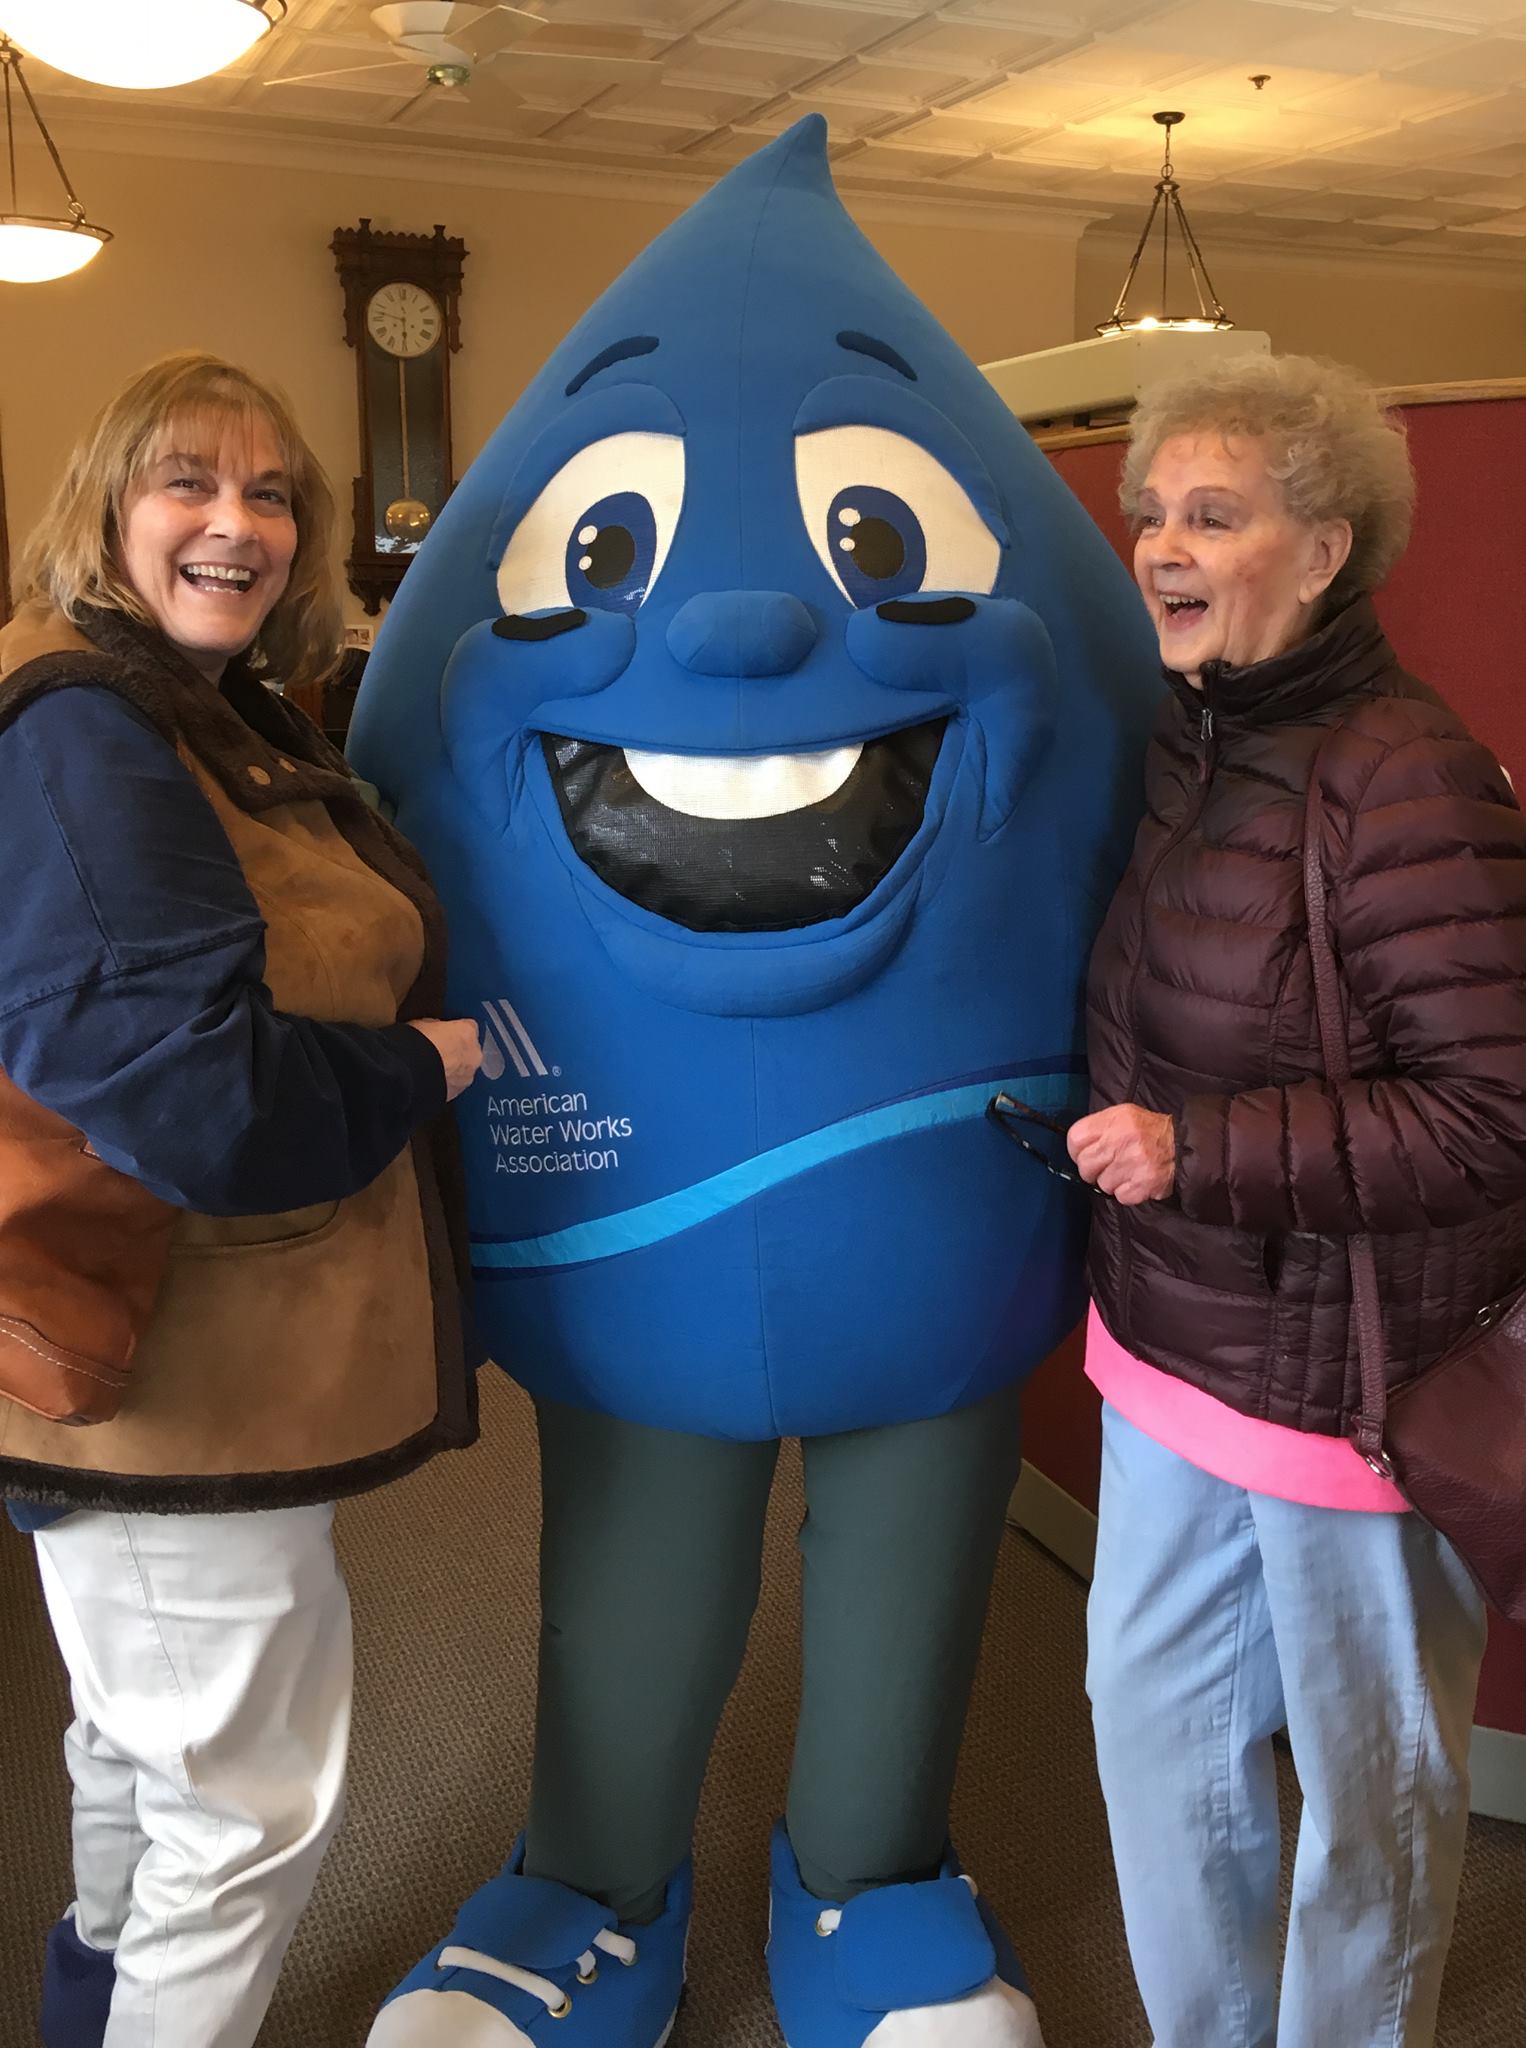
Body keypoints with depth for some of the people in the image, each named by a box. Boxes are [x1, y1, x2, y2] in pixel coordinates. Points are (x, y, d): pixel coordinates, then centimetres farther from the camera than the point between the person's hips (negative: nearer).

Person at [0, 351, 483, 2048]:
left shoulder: (229, 726, 10)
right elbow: (180, 1081, -29)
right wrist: (421, 1068, -15)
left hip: (184, 1361, 11)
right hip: (181, 1386, -11)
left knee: (142, 1739, 29)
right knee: (253, 1798, 5)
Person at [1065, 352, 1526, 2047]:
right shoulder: (1184, 748, 4)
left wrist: (1200, 1148, -25)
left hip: (1352, 1382, -8)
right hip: (1169, 1352, 8)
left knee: (1365, 1780, 15)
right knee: (1152, 1719, 23)